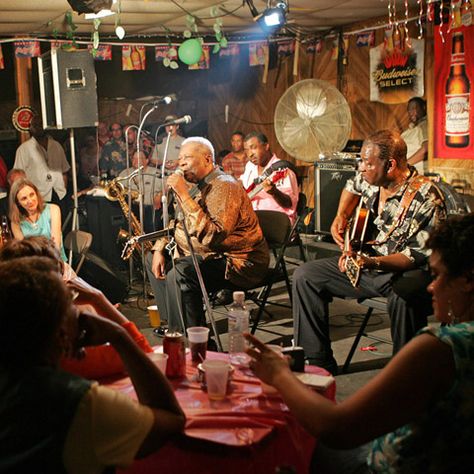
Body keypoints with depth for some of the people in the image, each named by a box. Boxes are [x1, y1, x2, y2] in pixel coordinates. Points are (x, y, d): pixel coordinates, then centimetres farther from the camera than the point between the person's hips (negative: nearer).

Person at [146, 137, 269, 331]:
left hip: (239, 264, -11)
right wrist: (159, 250, 4)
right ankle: (173, 323, 16)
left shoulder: (224, 186, -19)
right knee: (153, 258, 15)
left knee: (181, 271, -33)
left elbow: (212, 236, -33)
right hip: (210, 257, 11)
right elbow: (178, 225, 22)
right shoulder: (199, 187, 13)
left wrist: (184, 195, -30)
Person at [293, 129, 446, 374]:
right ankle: (318, 363, 3)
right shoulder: (370, 179, -1)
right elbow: (352, 186, 26)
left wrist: (372, 262, -34)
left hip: (405, 271, -7)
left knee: (403, 296, -42)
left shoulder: (425, 198, -22)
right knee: (304, 276, -2)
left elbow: (419, 255, -23)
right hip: (365, 260, 8)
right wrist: (341, 216, 9)